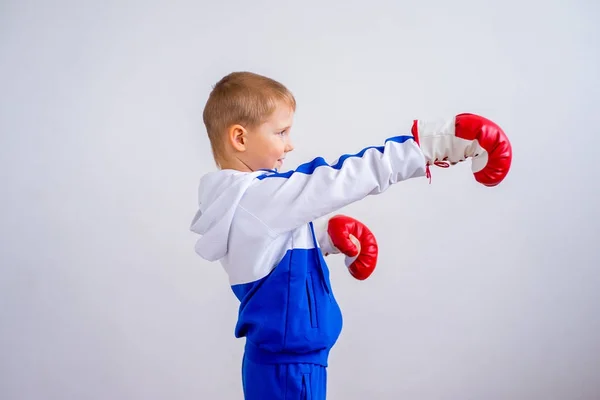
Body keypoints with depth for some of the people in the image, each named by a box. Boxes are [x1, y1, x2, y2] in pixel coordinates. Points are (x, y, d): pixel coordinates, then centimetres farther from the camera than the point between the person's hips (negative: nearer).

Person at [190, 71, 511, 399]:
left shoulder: (238, 198, 6)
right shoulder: (254, 197, -23)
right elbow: (338, 180, -27)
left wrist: (325, 236, 8)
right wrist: (427, 143, -26)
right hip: (287, 366, -9)